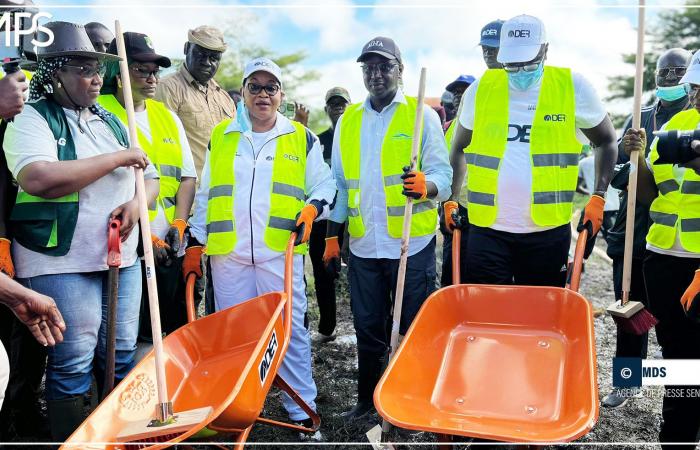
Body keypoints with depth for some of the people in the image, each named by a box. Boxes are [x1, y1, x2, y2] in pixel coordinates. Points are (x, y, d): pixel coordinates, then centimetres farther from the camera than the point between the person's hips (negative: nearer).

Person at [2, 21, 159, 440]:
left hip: (122, 258, 6)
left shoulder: (111, 121, 16)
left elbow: (151, 178, 19)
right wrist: (118, 158, -17)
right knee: (73, 366, 0)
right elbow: (39, 178, -24)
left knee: (121, 358, 12)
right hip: (62, 264, -6)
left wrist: (137, 202, -5)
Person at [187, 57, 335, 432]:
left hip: (280, 252, -2)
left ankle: (302, 411, 14)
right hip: (228, 253, 2)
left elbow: (324, 186, 11)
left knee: (291, 330, 1)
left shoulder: (302, 139, 8)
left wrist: (312, 207, -11)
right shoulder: (220, 137, 14)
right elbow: (205, 195, 16)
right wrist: (194, 243, 12)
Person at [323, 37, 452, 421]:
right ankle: (367, 399, 32)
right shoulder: (348, 119, 11)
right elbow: (339, 183, 14)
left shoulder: (422, 114, 0)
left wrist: (426, 186, -31)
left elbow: (442, 174, -7)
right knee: (367, 328, 15)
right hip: (363, 245, 4)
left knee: (413, 329, 6)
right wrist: (332, 236, 10)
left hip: (412, 244, -4)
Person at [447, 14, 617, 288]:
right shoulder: (480, 90, 2)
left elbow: (606, 141, 12)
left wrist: (598, 198, 1)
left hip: (549, 230, 0)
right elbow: (459, 148, 15)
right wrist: (451, 200, 6)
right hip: (487, 228, 1)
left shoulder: (572, 88, 0)